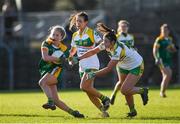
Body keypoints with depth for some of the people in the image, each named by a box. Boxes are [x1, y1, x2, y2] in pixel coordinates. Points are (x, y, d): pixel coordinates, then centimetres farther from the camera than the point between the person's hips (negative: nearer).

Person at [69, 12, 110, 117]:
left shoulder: (92, 33, -10)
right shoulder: (75, 35, 9)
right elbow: (73, 50, 21)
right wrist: (70, 56, 3)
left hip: (92, 65, -7)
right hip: (82, 66, 7)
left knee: (84, 87, -20)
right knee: (89, 91, 3)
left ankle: (104, 98, -3)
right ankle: (103, 110, 12)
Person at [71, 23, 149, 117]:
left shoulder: (118, 50, -38)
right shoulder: (106, 45, -16)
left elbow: (108, 69, -39)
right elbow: (93, 52, -4)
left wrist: (94, 75, -39)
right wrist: (78, 59, -11)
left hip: (136, 66, -8)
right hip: (124, 66, 8)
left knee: (124, 90, -17)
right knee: (124, 90, 7)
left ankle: (142, 91, 7)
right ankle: (132, 111, 22)